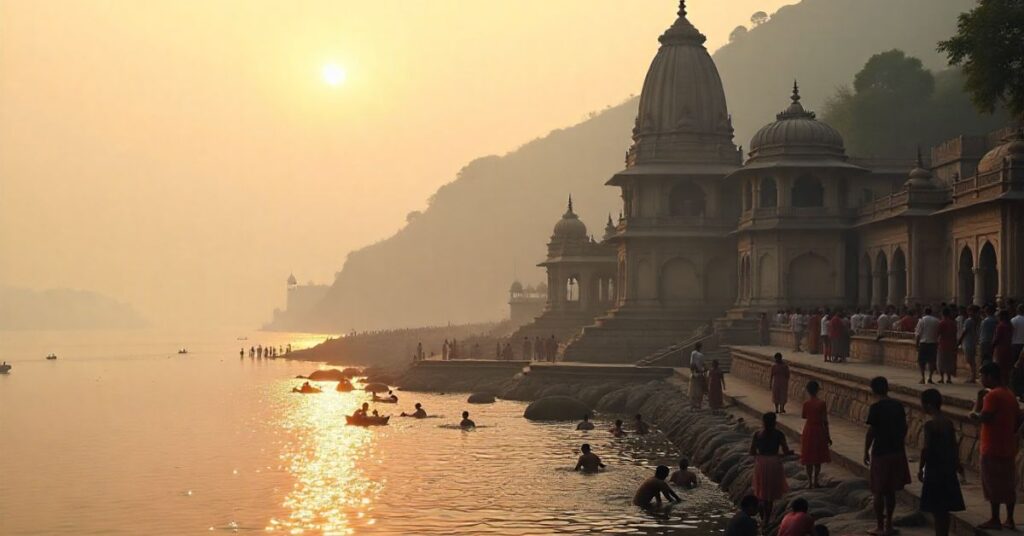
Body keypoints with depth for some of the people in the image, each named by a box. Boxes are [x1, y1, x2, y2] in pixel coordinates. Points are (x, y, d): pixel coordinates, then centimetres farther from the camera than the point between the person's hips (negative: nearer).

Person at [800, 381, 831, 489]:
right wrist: (828, 436, 0)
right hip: (819, 431, 0)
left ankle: (810, 482, 9)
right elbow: (825, 421, -9)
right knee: (818, 458, 14)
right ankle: (816, 481, 19)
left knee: (809, 459, 9)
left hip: (809, 431, 0)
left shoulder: (806, 403, -11)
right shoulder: (822, 403, -12)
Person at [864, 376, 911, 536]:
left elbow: (871, 432, -14)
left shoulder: (875, 408, -14)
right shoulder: (898, 406, 3)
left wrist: (866, 452, -4)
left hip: (880, 453, -6)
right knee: (891, 491, 14)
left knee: (878, 492, 4)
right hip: (897, 452, 6)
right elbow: (904, 428, 9)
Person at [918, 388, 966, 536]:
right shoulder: (948, 421, 6)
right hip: (948, 468, 8)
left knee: (937, 509, -3)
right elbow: (955, 444, 12)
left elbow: (926, 448, -18)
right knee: (944, 508, 15)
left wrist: (920, 468, -9)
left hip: (934, 469, -8)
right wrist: (957, 463, 24)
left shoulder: (930, 424, -17)